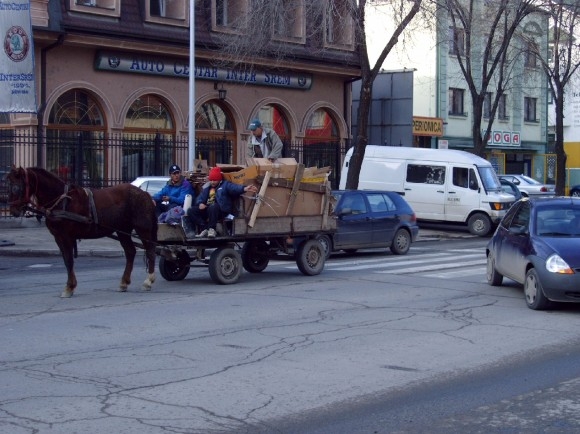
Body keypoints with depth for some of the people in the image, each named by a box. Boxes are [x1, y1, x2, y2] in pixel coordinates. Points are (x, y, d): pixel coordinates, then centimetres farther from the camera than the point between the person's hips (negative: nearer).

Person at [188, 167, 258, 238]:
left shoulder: (225, 185, 4)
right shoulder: (207, 187, 22)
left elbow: (235, 187, -16)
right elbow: (200, 198, 20)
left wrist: (244, 188, -40)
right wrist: (200, 203, -8)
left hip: (222, 211, -6)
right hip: (207, 210, 6)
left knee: (213, 207, -39)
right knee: (191, 211, -12)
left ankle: (212, 229, -30)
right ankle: (205, 228, -22)